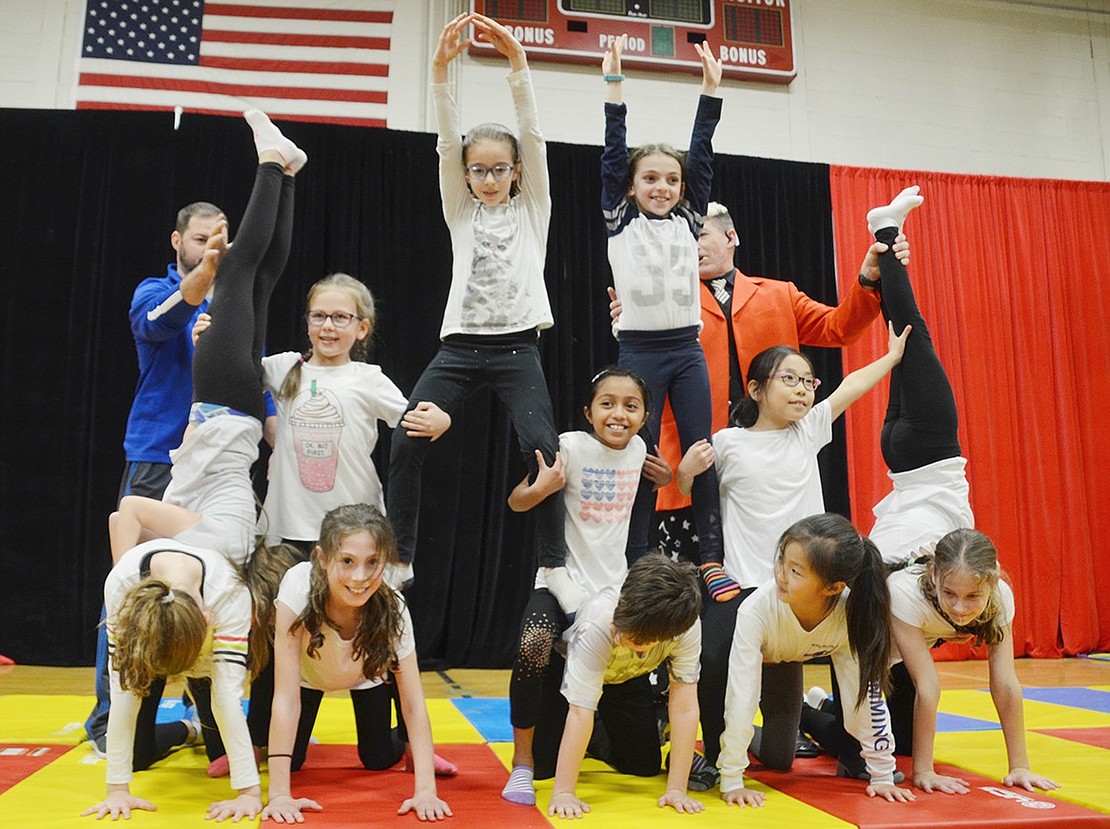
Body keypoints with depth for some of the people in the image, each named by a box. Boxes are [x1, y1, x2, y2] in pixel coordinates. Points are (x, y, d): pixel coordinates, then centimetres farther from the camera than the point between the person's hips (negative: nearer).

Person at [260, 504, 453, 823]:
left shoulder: (392, 608, -36)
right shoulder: (298, 586, -42)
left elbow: (414, 703, -30)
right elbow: (286, 697, -39)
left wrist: (426, 790, -38)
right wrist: (278, 793, -40)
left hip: (367, 674, 1)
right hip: (306, 670, 0)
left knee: (379, 760, -2)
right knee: (291, 760, -6)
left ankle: (407, 743, 30)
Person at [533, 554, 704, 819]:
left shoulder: (687, 626, -35)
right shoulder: (597, 621, -44)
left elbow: (684, 708, -29)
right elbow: (580, 712, -42)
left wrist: (677, 789, -29)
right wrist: (563, 793, -41)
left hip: (627, 677, 3)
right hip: (568, 667, -3)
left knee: (645, 766, 1)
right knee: (542, 764, -11)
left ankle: (594, 739, 30)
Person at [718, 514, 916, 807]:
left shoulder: (850, 614, -34)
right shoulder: (757, 610, -43)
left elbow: (867, 692, -24)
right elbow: (741, 698, -40)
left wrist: (882, 775, -20)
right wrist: (731, 781, -38)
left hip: (787, 663, 3)